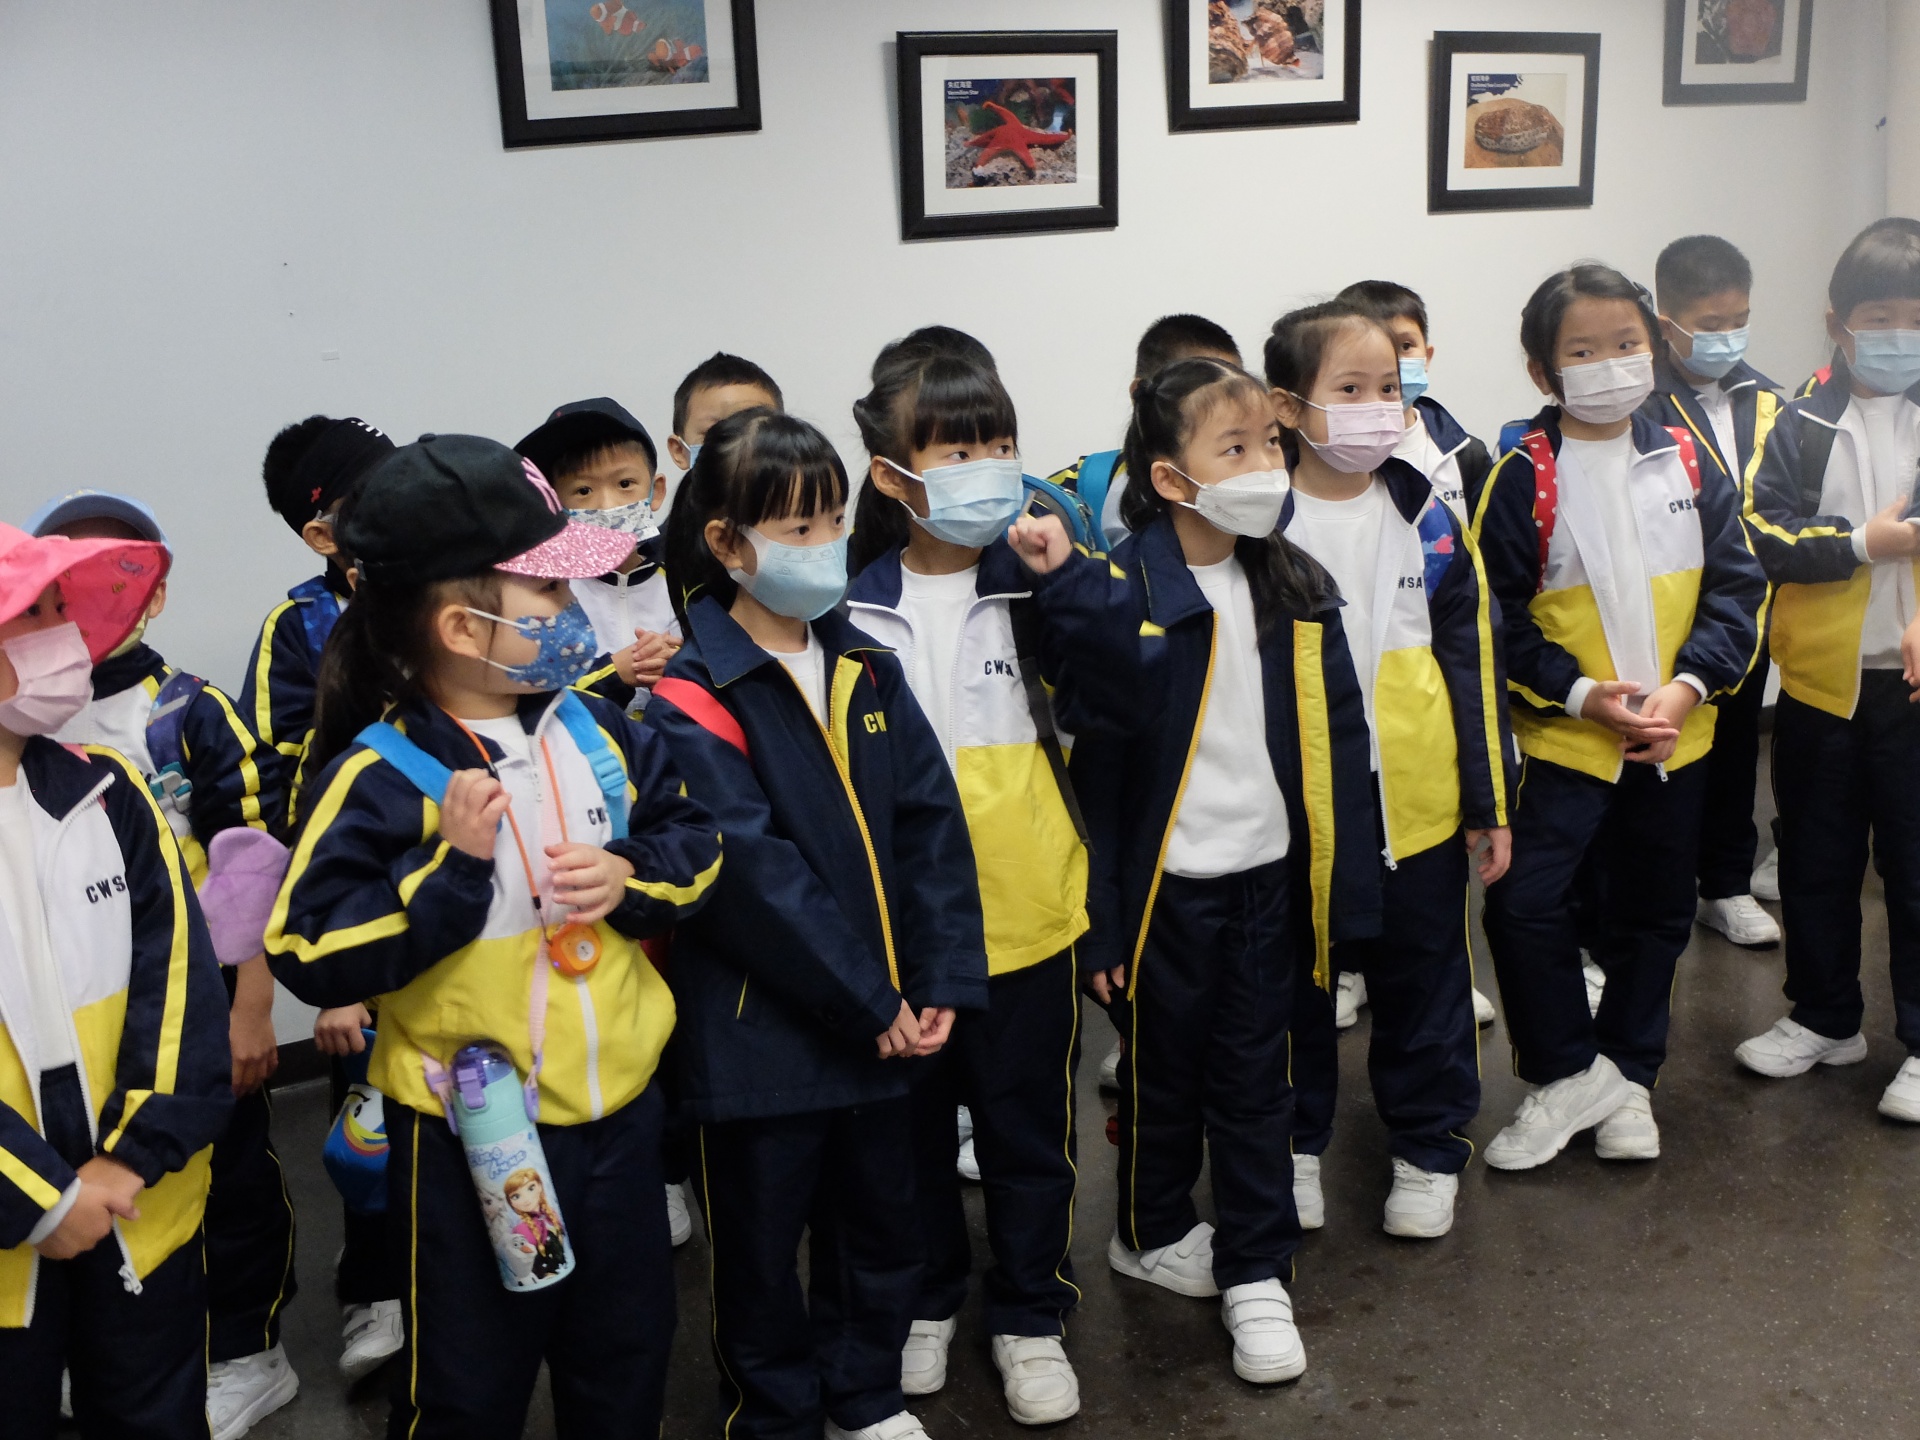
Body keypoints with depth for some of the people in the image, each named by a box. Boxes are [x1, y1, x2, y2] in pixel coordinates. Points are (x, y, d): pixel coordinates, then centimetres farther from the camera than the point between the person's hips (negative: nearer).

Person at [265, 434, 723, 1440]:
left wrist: (630, 877, -13)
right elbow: (309, 953, -21)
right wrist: (447, 867, -29)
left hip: (617, 1110, 5)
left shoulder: (593, 731, -1)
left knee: (625, 1358, 22)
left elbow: (696, 840, 7)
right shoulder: (380, 777, -18)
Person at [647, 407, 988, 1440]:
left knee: (881, 1220, 21)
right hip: (761, 1033, -6)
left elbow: (931, 825, 1)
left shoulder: (865, 668, 5)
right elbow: (753, 873, -20)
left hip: (888, 1019, 6)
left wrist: (941, 981, -7)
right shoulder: (693, 704, -15)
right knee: (762, 1240, 12)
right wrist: (868, 1000, -18)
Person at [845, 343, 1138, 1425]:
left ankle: (1029, 1315, 32)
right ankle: (928, 1298, 39)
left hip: (1027, 916, 0)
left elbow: (1115, 690, -12)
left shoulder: (1033, 585, -1)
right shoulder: (856, 605, -5)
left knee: (1028, 1128, 13)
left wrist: (1068, 579, -22)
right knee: (914, 1124, 17)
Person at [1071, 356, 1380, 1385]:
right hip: (1165, 883, -4)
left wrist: (1344, 879, 1)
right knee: (1163, 1070, 16)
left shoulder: (1295, 588, 0)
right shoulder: (1121, 595, -16)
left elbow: (1335, 740, 4)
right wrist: (1102, 920, -12)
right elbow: (1097, 765, -14)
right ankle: (1153, 1234, 38)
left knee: (1253, 1077, 13)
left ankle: (1256, 1271, 26)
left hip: (1266, 876, 4)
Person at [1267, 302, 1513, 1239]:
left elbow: (1473, 664, 4)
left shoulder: (1429, 521, -1)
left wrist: (1489, 801, 4)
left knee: (1423, 983, 15)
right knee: (1293, 985, 14)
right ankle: (1293, 1142, 34)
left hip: (1417, 808, 2)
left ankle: (1428, 1147, 33)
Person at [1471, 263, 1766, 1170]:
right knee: (1522, 903, -13)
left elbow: (1736, 589, 1)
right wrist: (1581, 694, -18)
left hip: (1676, 737, 3)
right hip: (1565, 737, -3)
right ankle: (1569, 1071, 8)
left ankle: (1628, 1076, 32)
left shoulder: (1686, 463, 0)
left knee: (1654, 914, 14)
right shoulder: (1523, 479, -9)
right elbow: (1497, 617, -9)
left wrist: (1688, 685, -14)